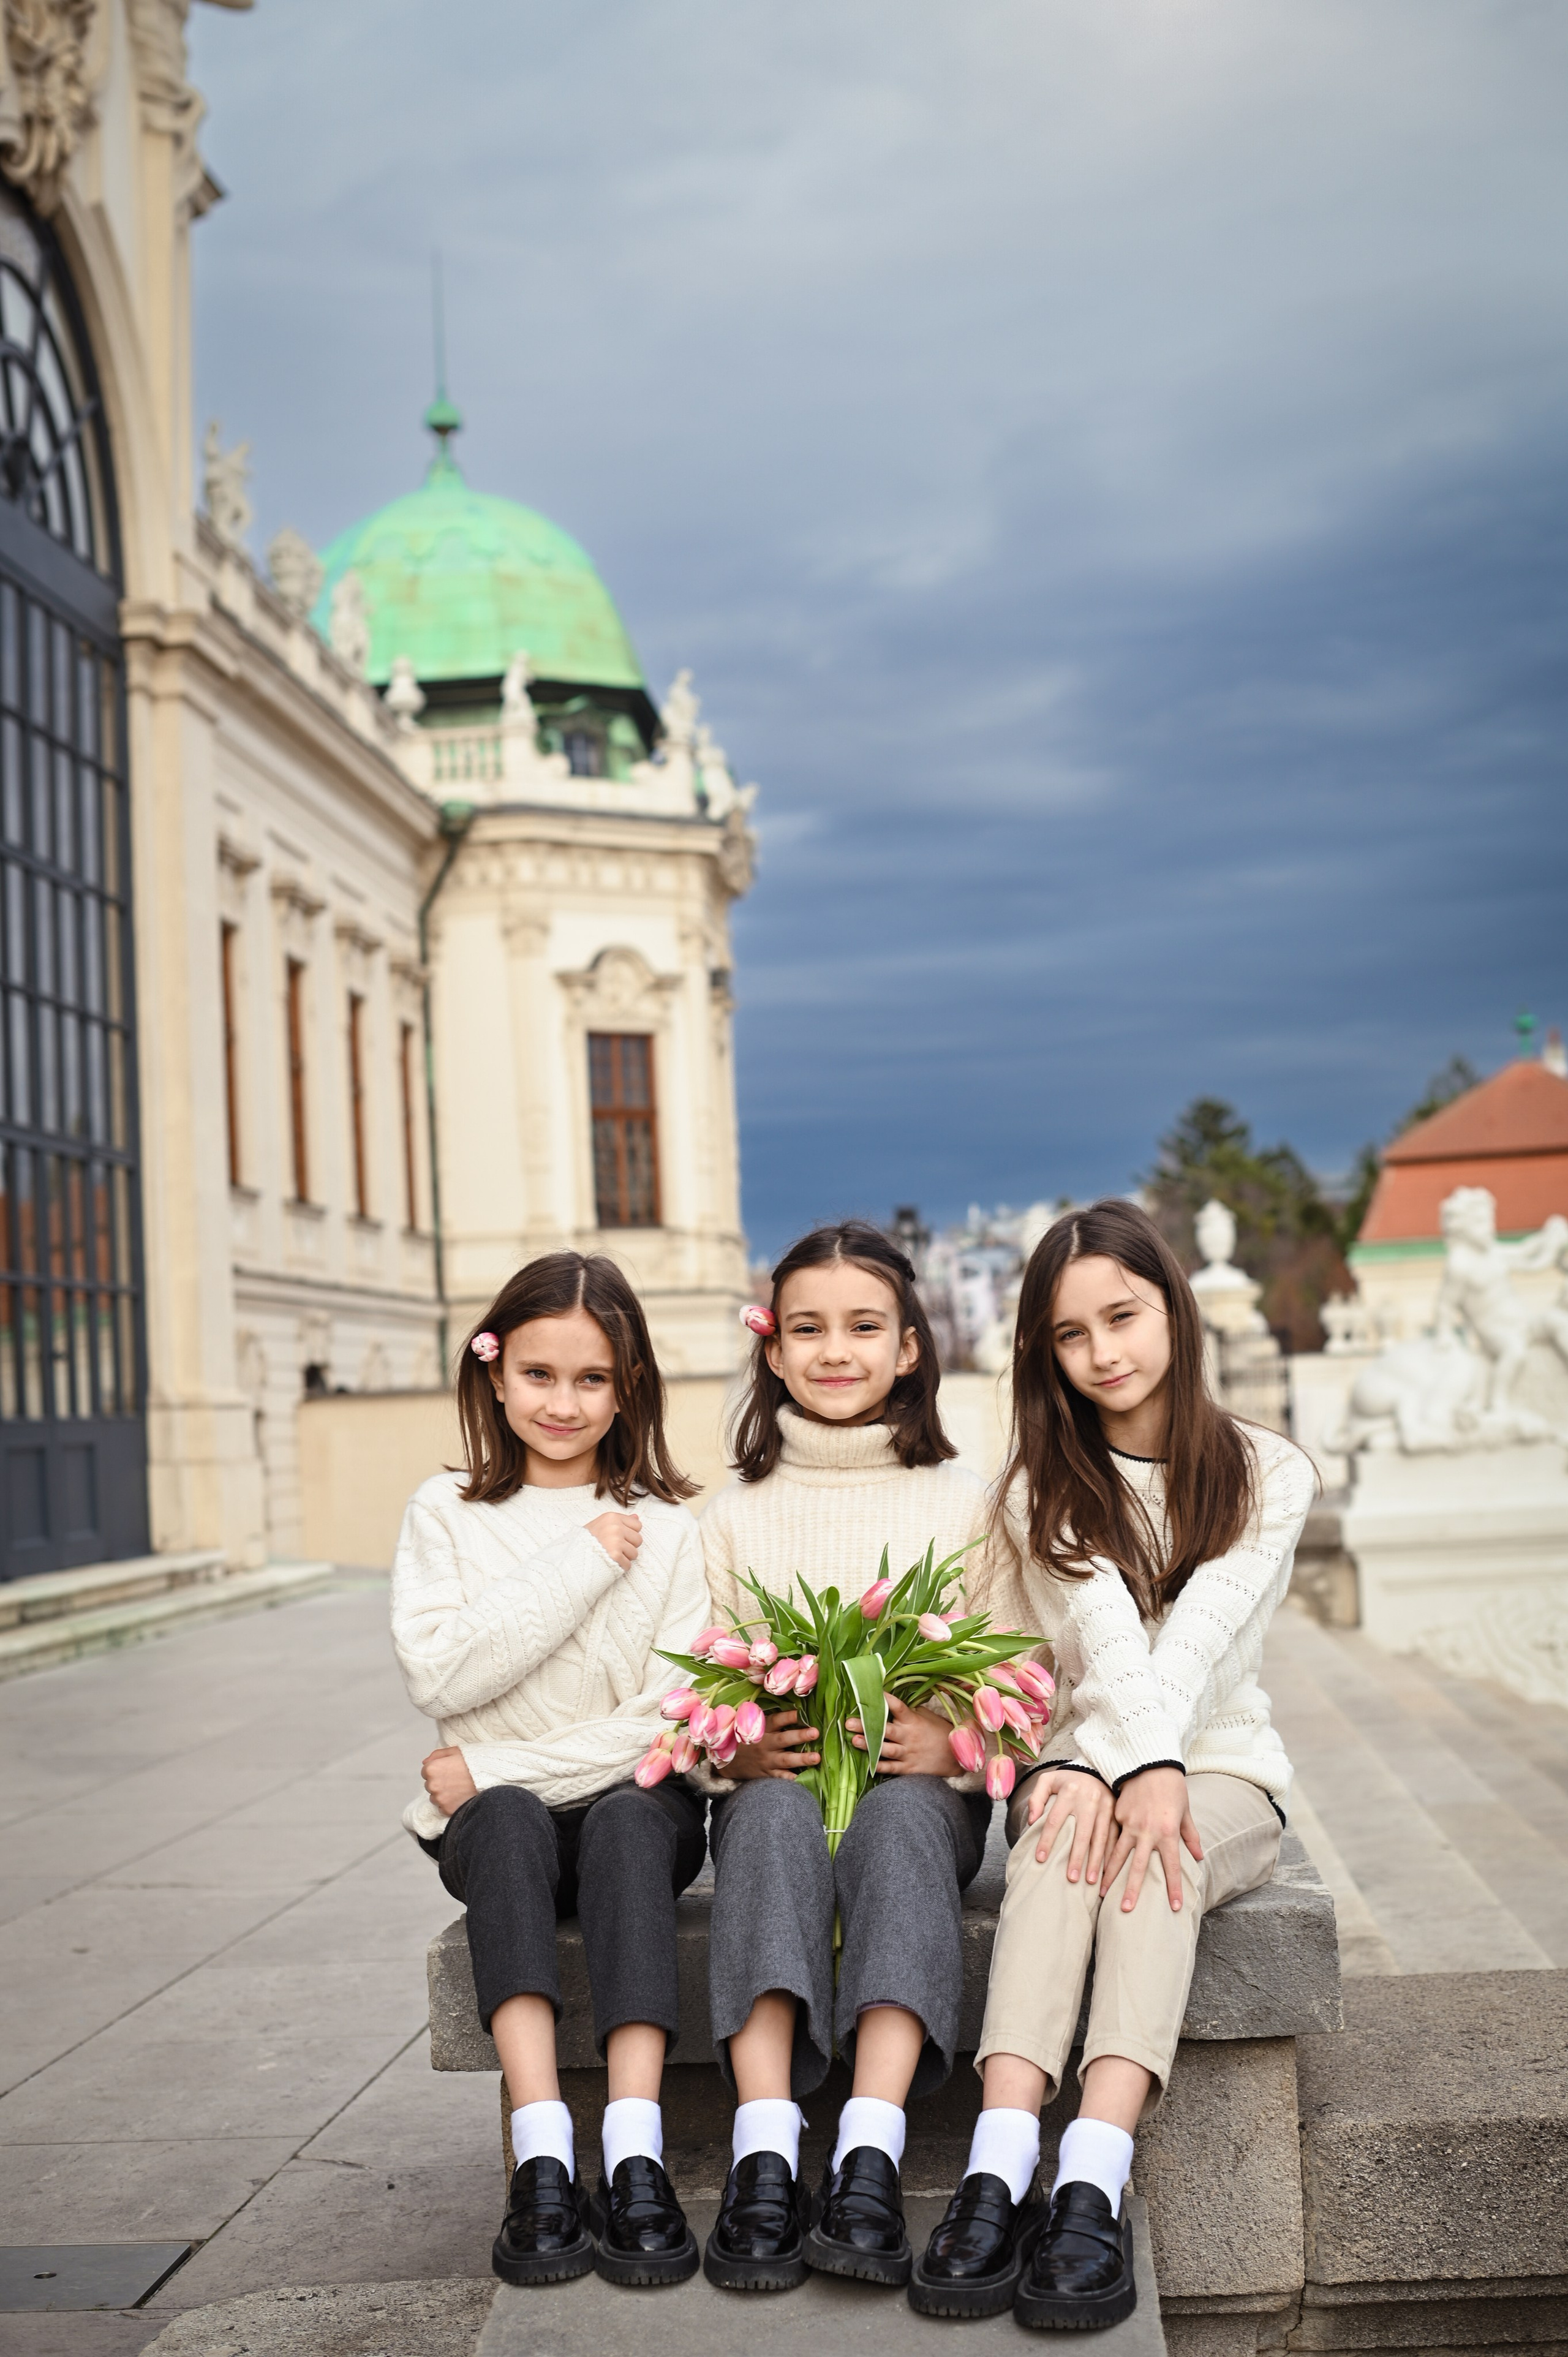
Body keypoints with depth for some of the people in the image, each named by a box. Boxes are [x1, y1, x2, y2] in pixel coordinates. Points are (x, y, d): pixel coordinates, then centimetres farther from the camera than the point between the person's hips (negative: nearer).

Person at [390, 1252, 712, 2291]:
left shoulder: (664, 1526, 3)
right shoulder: (447, 1512, 5)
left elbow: (671, 1718, -7)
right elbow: (443, 1677, -11)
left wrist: (499, 1766, -13)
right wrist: (582, 1565, -14)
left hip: (634, 1805, 0)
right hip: (496, 1818, 1)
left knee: (633, 1819, -33)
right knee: (506, 1823, -32)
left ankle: (635, 2159, -41)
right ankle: (543, 2159, -39)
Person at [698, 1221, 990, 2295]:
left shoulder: (961, 1500, 9)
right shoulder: (735, 1513, 12)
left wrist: (952, 1743, -17)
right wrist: (739, 1746, -13)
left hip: (926, 1790, -1)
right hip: (773, 1785, 1)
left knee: (899, 1816, -35)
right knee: (776, 1816, -34)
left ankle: (869, 2161, -46)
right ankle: (765, 2157, -44)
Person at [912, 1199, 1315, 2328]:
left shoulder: (1267, 1474, 3)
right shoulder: (1044, 1490, 6)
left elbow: (1201, 1632, -15)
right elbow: (1107, 1636, -13)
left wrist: (1132, 1765, -31)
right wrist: (1135, 1765, -32)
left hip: (1223, 1774, -1)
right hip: (1087, 1761, 1)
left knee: (1157, 1845, -35)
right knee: (1062, 1838, -34)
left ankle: (1093, 2185, -49)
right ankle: (1000, 2174, -48)